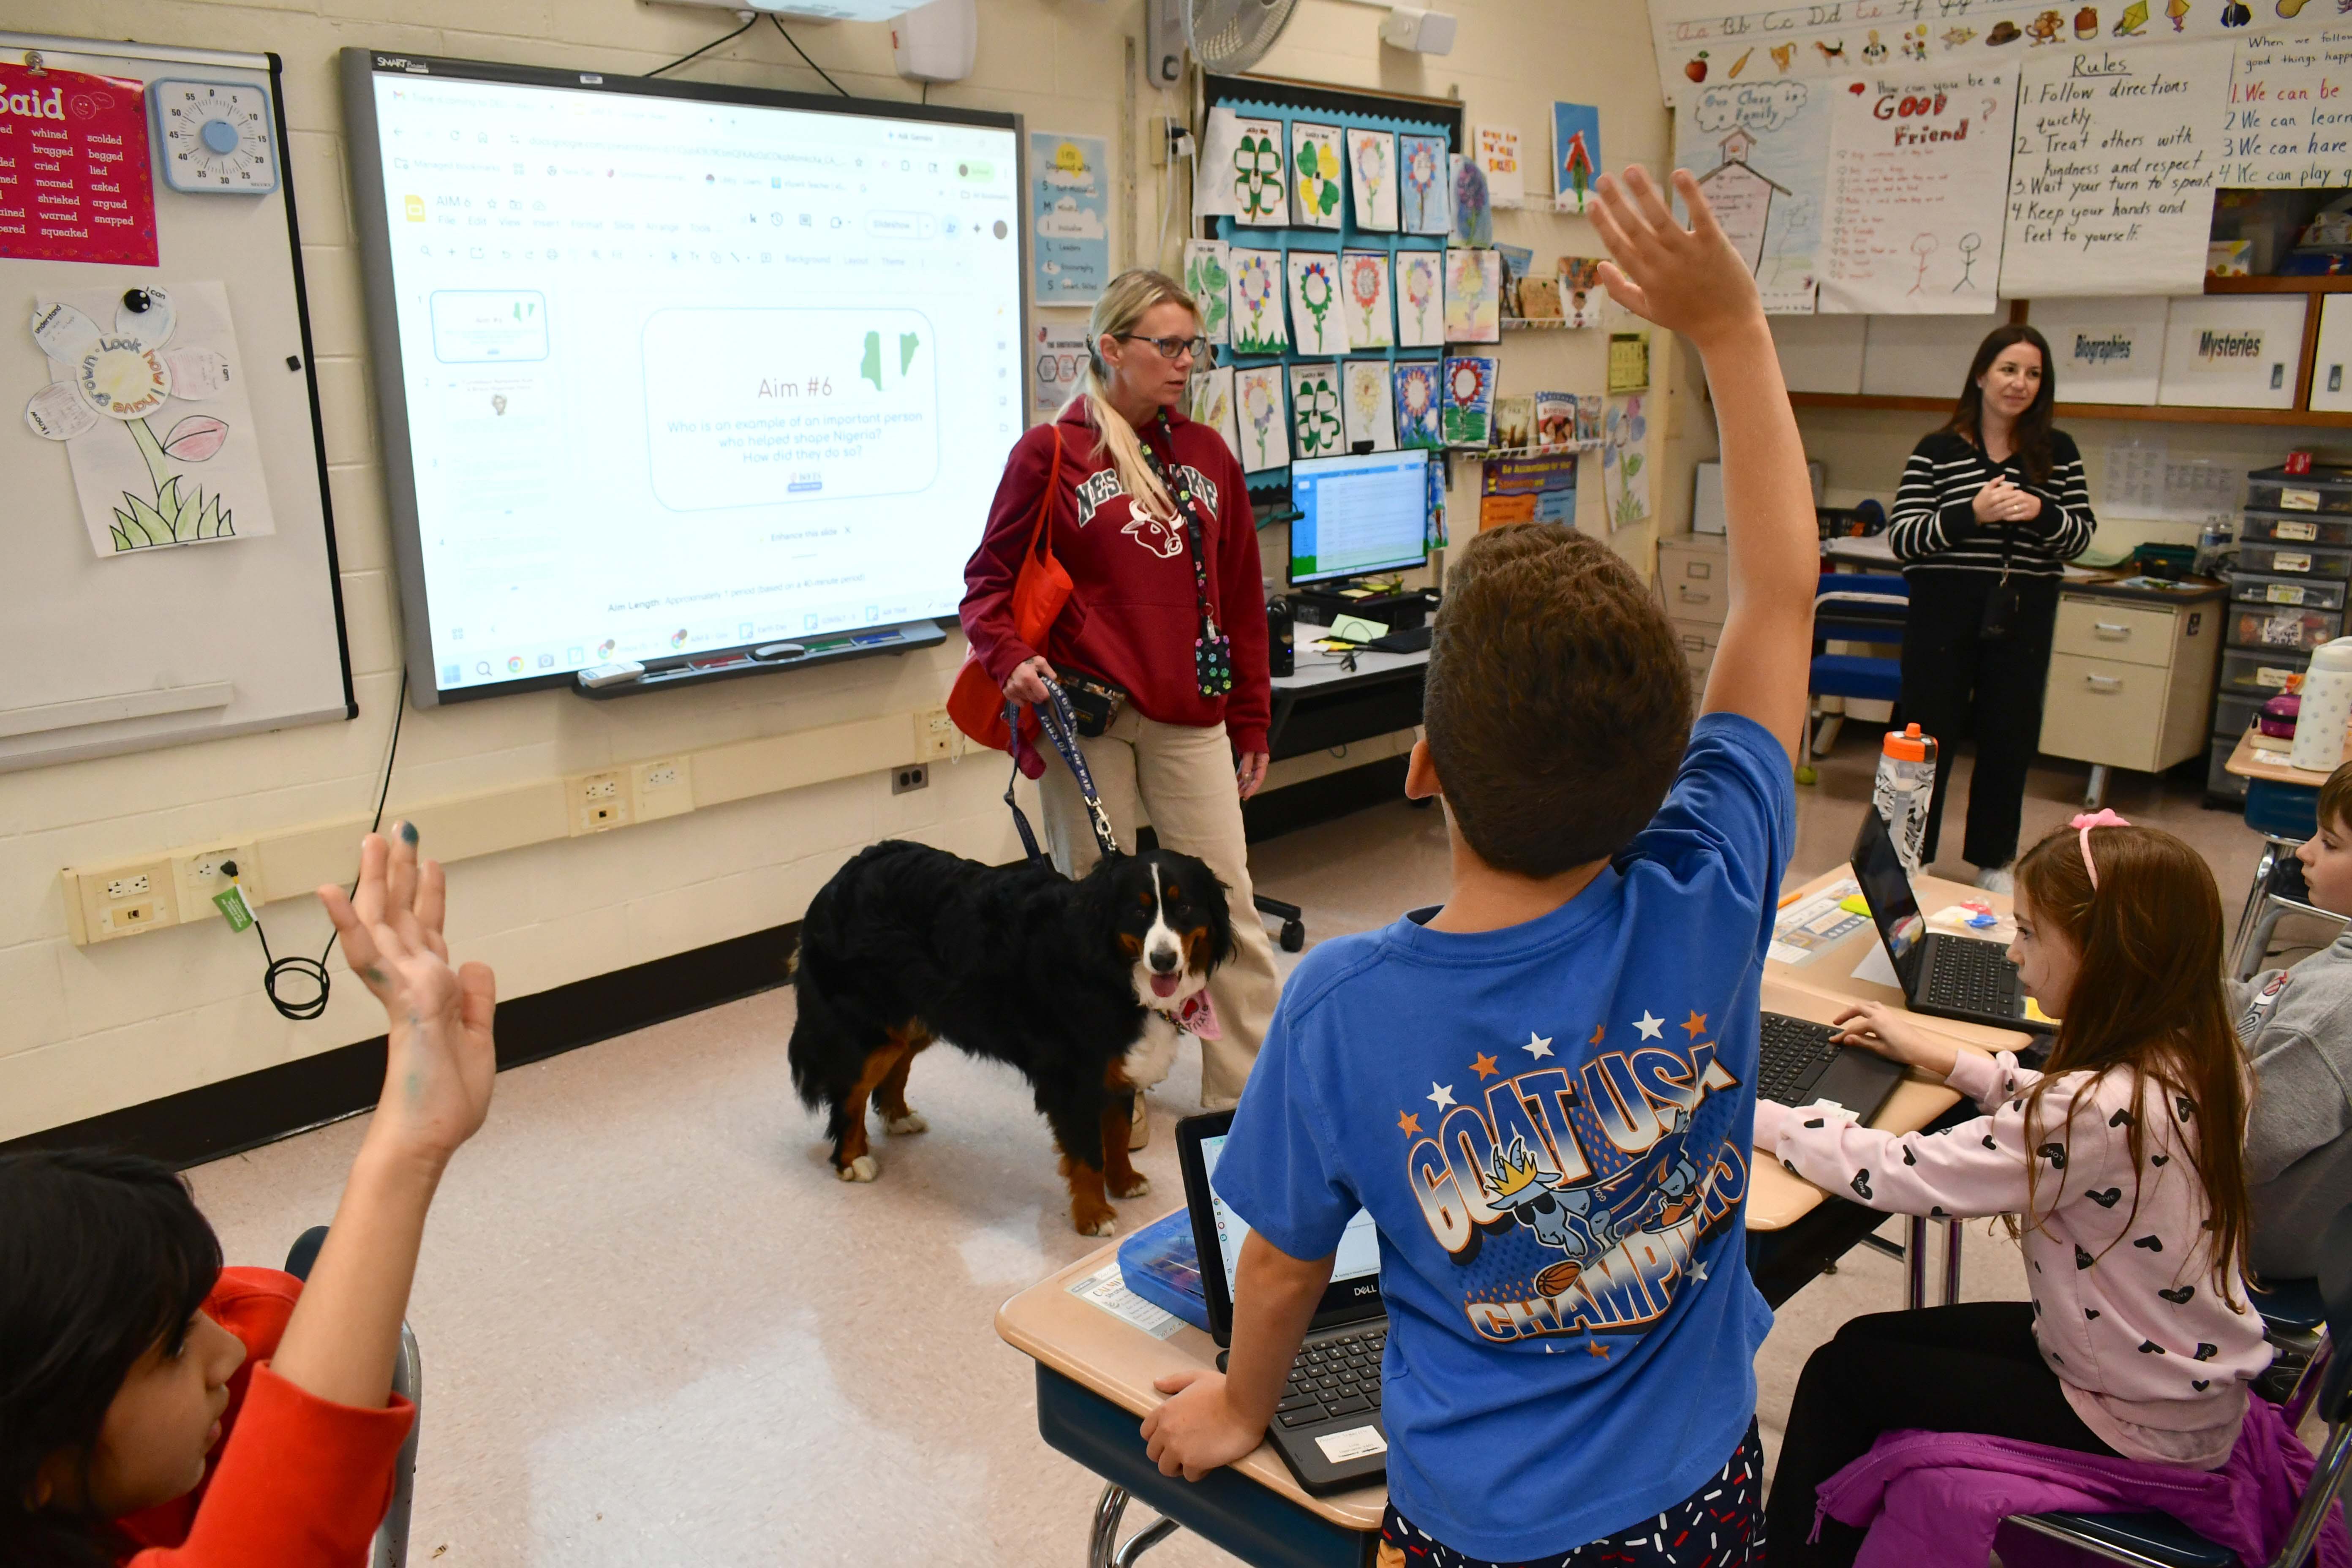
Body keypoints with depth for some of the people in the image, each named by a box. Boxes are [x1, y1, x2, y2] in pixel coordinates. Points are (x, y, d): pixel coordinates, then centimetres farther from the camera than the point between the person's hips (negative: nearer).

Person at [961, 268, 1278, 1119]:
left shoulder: (1209, 456, 12)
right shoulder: (1050, 453, 1)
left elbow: (1242, 601, 15)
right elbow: (989, 577, 4)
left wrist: (1251, 724, 14)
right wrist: (1009, 659, -16)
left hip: (1189, 714, 3)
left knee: (1227, 901, 1)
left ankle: (1247, 1090, 11)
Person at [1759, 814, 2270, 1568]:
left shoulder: (2106, 1112, -34)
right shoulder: (2187, 1058, -6)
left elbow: (1903, 1175, -31)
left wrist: (1760, 1118, -21)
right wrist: (1941, 1056, 11)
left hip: (2135, 1426, -8)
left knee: (1844, 1370, 1)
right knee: (1875, 1341, 15)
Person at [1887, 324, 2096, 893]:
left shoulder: (2058, 453, 7)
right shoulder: (1938, 450, -2)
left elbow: (2082, 534, 8)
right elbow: (1901, 537, -8)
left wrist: (2042, 515, -14)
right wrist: (1971, 514, -23)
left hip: (2023, 616, 3)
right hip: (1946, 612, -3)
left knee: (2010, 739, 10)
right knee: (1930, 737, 3)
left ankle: (1993, 861, 25)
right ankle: (1908, 857, 15)